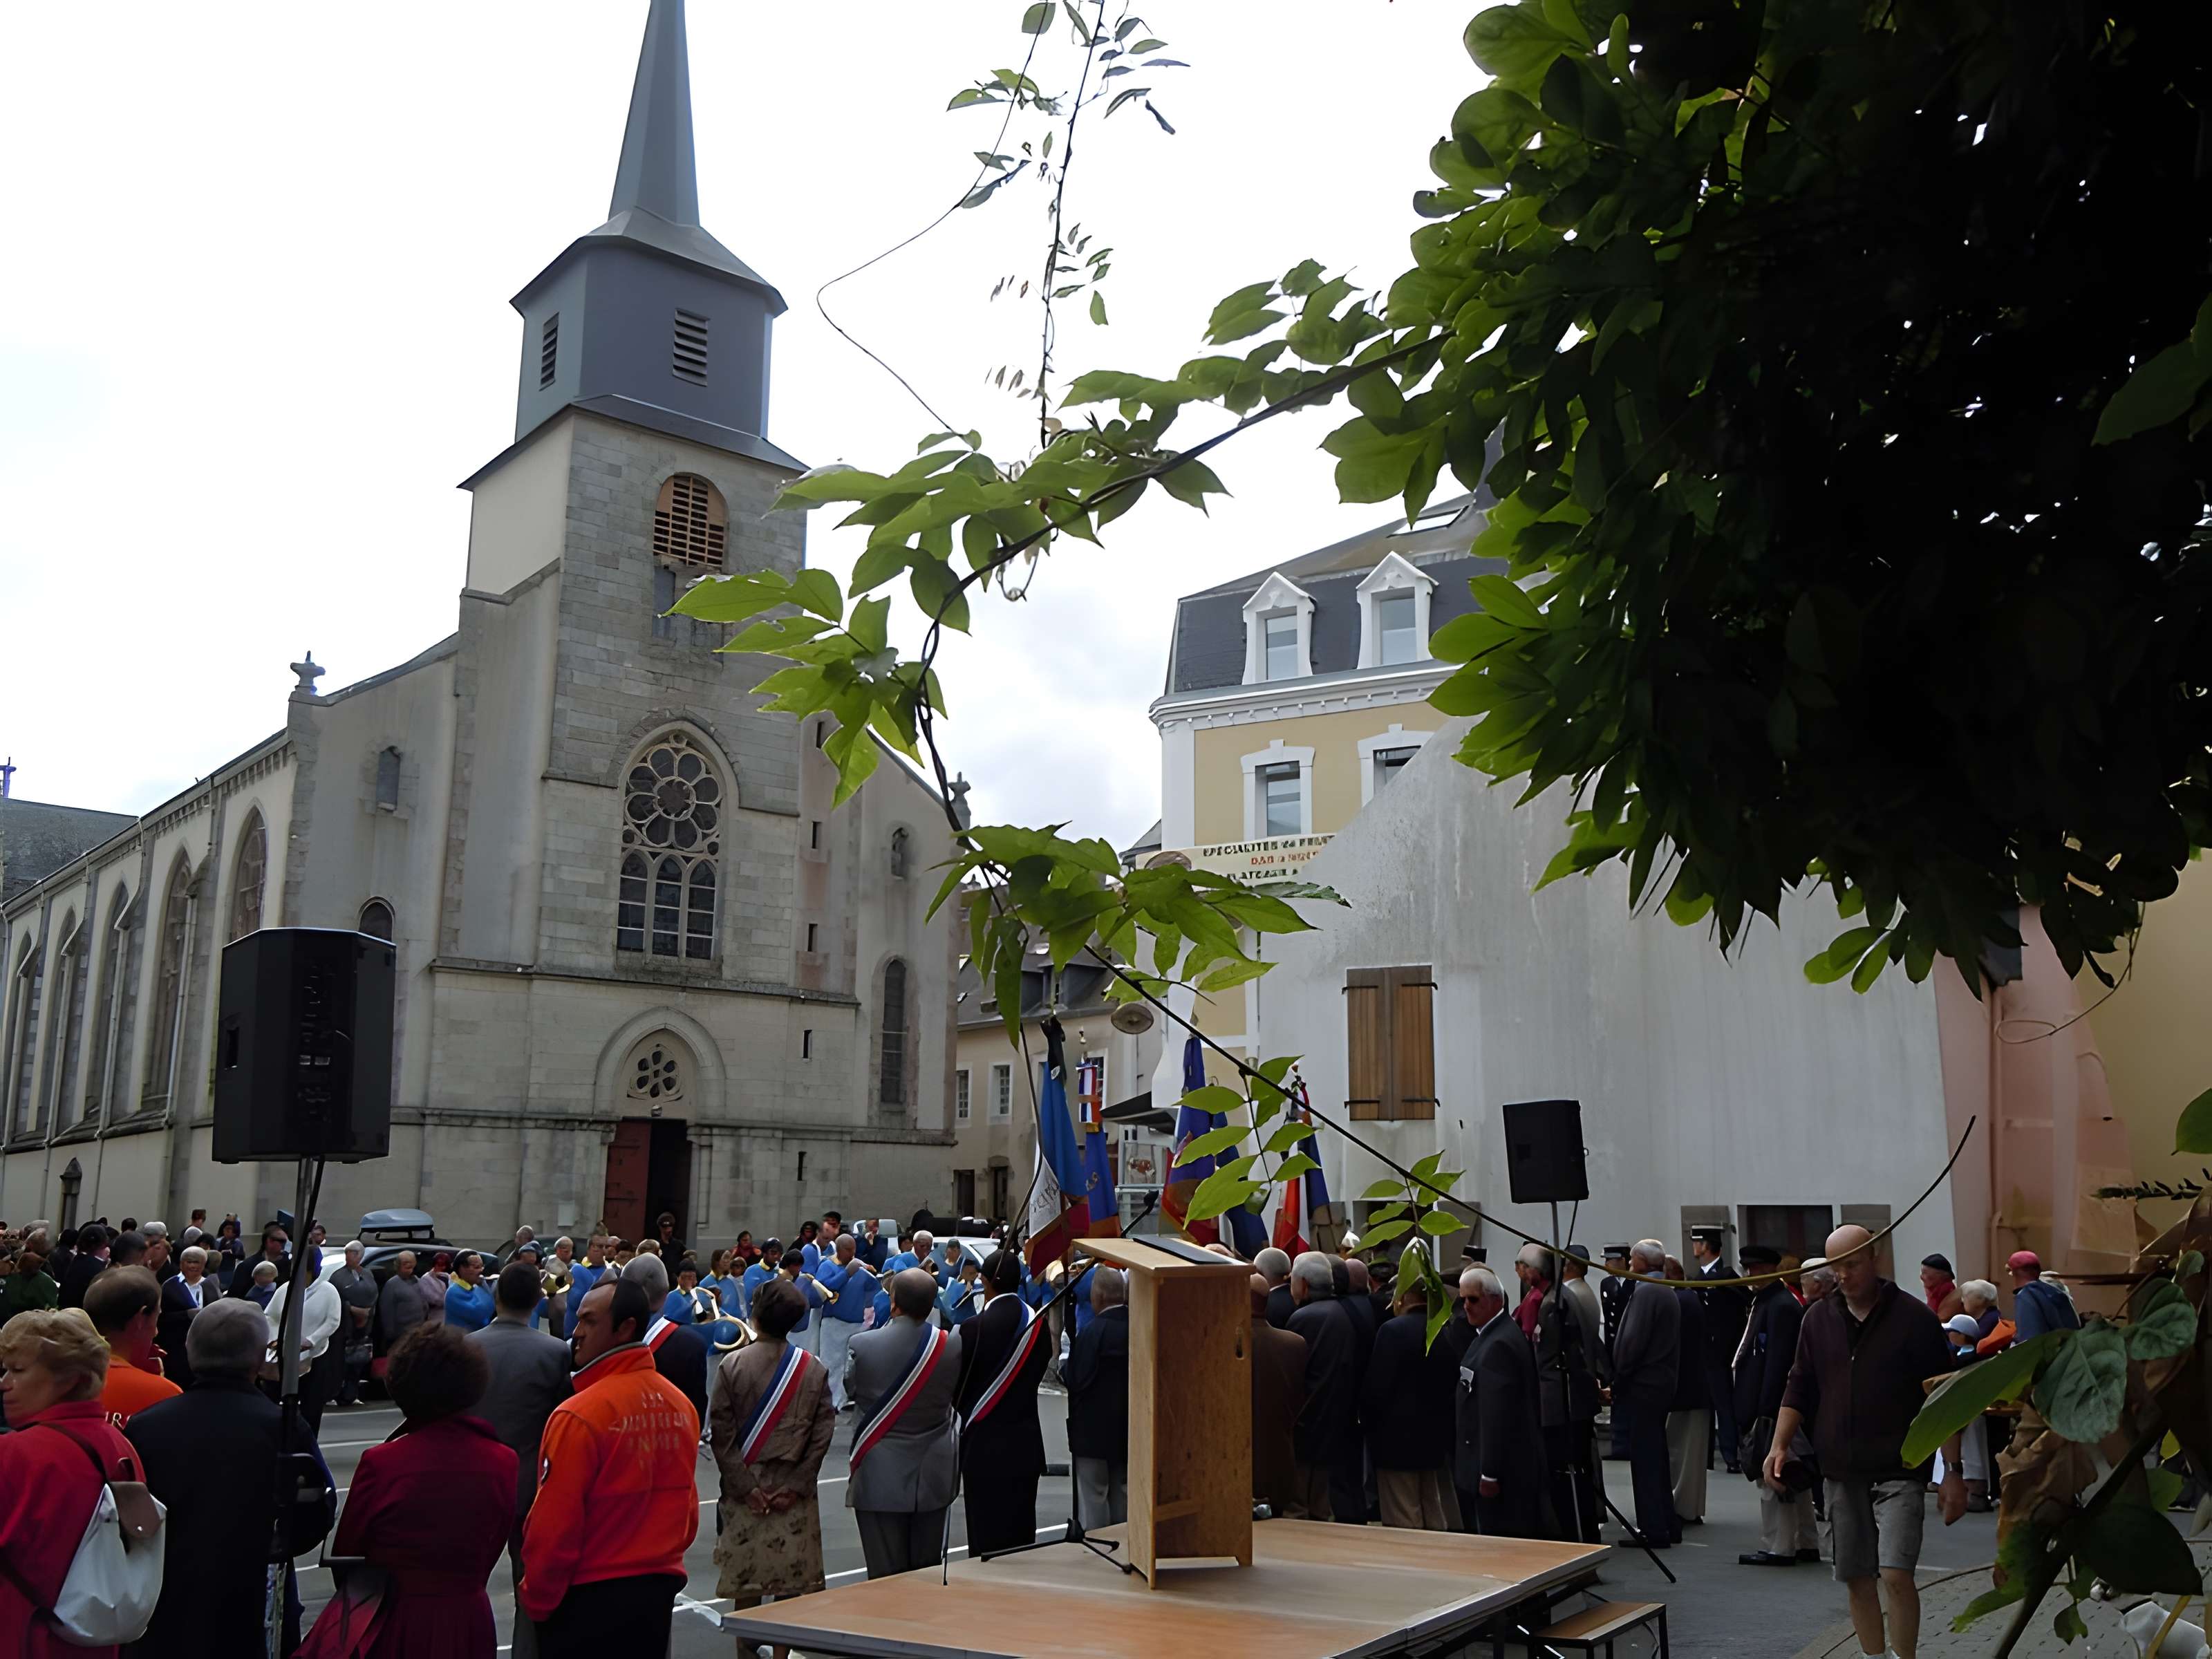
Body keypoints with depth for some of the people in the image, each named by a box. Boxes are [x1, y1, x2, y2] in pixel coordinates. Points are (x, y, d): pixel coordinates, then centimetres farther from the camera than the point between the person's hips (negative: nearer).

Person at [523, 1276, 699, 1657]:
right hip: (660, 1590, 6)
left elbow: (552, 1525, -15)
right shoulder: (681, 1406, -1)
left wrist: (536, 1601, -2)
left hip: (589, 1598, -6)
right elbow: (686, 1506, 7)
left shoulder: (578, 1416, -19)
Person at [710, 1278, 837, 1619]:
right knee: (791, 1576, 8)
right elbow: (823, 1433, -5)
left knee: (746, 1576, 10)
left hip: (746, 1490, -1)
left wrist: (746, 1486, -5)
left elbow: (722, 1434, -9)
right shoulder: (813, 1369, -3)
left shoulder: (732, 1365, -7)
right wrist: (797, 1485, -3)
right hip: (795, 1493, 1)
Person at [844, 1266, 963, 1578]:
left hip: (879, 1479, -2)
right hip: (933, 1478, 2)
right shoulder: (952, 1344, -9)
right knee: (929, 1573, 14)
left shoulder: (863, 1344, -15)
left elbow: (850, 1388, 1)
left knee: (885, 1574, 5)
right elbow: (958, 1392, 3)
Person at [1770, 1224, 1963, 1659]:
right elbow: (1799, 1390, 13)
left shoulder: (1914, 1318, -5)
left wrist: (1953, 1472, -6)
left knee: (1895, 1573, -16)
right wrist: (1779, 1444, 1)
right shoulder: (1818, 1318, 7)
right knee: (1857, 1579, 9)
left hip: (1899, 1471, -4)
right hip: (1841, 1473, 4)